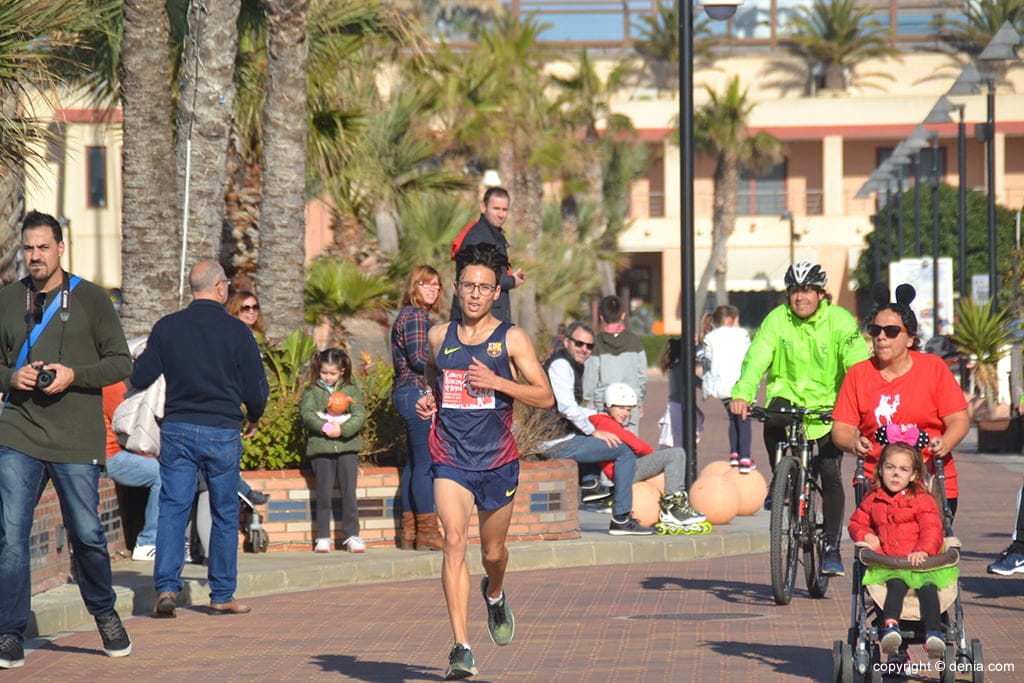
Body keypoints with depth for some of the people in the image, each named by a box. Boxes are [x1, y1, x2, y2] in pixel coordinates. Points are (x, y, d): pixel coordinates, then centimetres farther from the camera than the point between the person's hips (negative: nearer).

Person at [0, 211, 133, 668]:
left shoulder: (90, 299, 2)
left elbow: (120, 363, 2)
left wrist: (73, 375, -14)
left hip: (77, 440, -1)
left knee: (86, 535, 5)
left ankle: (105, 614, 29)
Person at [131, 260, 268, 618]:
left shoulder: (167, 327, -1)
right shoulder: (237, 331, -6)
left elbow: (139, 379, 2)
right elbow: (256, 388, -4)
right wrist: (253, 418, 17)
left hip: (177, 429, 1)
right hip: (222, 431, -1)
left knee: (172, 509, 4)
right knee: (225, 514, 10)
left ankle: (166, 587, -10)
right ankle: (222, 595, 13)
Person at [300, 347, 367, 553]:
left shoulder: (351, 390, 10)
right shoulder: (311, 391, 9)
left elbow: (359, 415, -2)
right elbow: (306, 413, -6)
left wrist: (342, 430, -18)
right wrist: (324, 427, -22)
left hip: (347, 446, 0)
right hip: (321, 448, 0)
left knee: (349, 492, -2)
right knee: (324, 494, 1)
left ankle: (352, 535, 3)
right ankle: (323, 537, 7)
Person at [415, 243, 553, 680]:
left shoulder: (511, 339, -1)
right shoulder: (438, 337, 6)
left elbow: (545, 397, -5)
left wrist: (497, 381, -17)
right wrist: (427, 401, 5)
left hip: (498, 462, 0)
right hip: (450, 461, 0)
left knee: (492, 552, 14)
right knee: (454, 540, -19)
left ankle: (494, 595, 52)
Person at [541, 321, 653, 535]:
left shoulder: (571, 366, 20)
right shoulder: (561, 365, -13)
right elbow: (566, 407, -22)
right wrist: (594, 431, -13)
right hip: (558, 444, -11)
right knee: (624, 451, -14)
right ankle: (620, 520, -15)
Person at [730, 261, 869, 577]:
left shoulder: (840, 321, -13)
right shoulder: (777, 320, -9)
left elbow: (859, 363, -22)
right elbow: (756, 358, -19)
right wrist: (742, 394, -36)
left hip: (829, 401, -1)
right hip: (788, 393, 1)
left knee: (830, 475, -9)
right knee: (773, 420, -33)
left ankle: (831, 547, 3)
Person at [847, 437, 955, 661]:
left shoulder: (922, 500, 8)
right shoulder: (872, 501, 19)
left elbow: (932, 529, -4)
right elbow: (857, 523, 29)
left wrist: (923, 550, -24)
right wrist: (866, 535, 4)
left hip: (920, 561, -1)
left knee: (927, 585, -31)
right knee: (896, 583, -33)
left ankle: (933, 632, -38)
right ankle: (890, 625, -52)